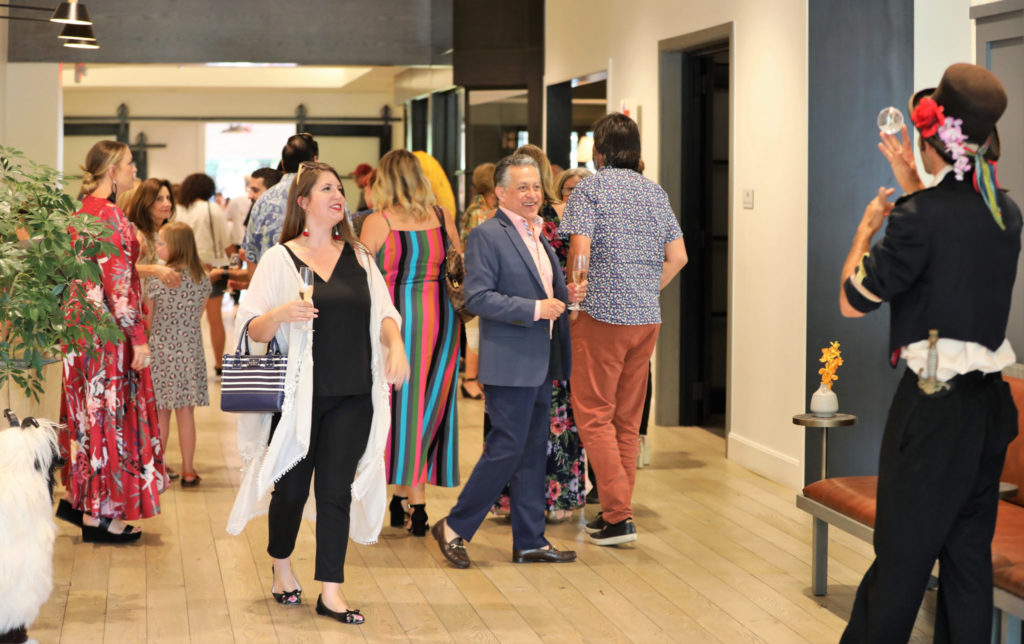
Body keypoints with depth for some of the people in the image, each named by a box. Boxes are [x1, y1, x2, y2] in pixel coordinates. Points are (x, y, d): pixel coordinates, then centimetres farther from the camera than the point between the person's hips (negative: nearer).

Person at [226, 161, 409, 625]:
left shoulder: (358, 256, 9)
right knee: (292, 487, 6)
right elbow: (253, 331, -5)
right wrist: (280, 314, -26)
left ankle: (331, 592, 6)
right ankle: (281, 567, 32)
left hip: (353, 396, 2)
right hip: (299, 394, -2)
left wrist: (395, 344, -8)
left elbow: (383, 311, 12)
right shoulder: (280, 258, -1)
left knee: (337, 490, 1)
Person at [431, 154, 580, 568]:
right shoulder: (487, 235, -10)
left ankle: (530, 541, 17)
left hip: (541, 363, 9)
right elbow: (478, 298, -17)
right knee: (507, 448, -9)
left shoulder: (538, 235, 17)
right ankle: (454, 528, 4)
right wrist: (534, 309, -21)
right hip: (509, 362, -9)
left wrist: (567, 295, 6)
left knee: (533, 452, 11)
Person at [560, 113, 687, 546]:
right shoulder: (655, 192, 12)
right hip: (647, 316, 6)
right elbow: (677, 256, 9)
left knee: (594, 415, -1)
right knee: (628, 419, 12)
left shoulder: (590, 189, -6)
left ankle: (619, 515, -9)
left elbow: (580, 251, -15)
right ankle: (615, 513, 17)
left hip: (602, 314, -6)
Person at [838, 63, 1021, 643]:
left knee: (901, 556, 3)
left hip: (934, 405, -7)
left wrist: (867, 229, 6)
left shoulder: (921, 215, -17)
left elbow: (854, 302, -8)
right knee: (969, 555, 11)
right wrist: (913, 187, 29)